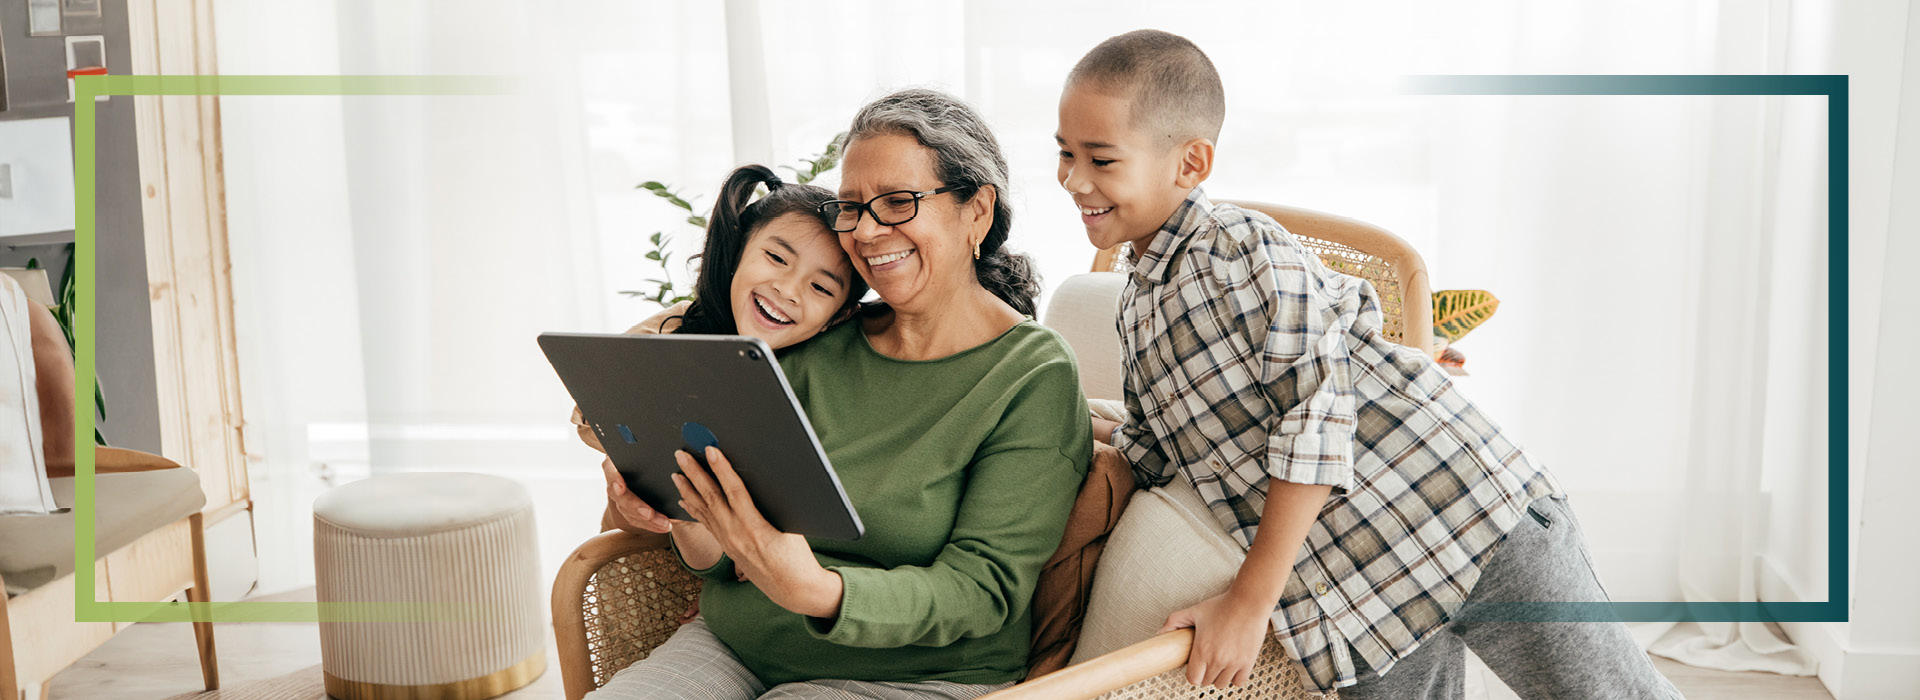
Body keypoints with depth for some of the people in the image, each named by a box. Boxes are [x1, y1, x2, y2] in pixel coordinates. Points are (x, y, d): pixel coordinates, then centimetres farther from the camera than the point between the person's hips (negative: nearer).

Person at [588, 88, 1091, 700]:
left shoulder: (1035, 378, -8)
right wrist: (691, 523, -17)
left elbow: (981, 590, -15)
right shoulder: (822, 347, 5)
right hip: (738, 644, 4)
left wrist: (817, 592, -31)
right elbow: (727, 554, 7)